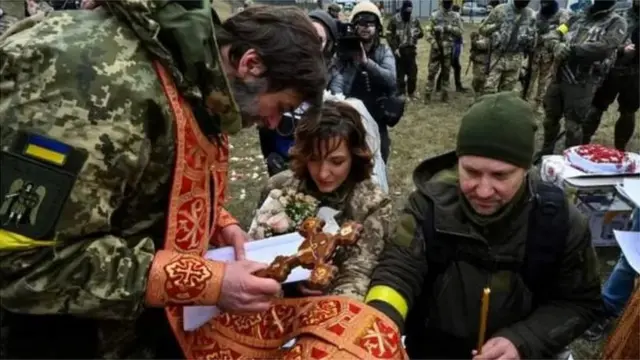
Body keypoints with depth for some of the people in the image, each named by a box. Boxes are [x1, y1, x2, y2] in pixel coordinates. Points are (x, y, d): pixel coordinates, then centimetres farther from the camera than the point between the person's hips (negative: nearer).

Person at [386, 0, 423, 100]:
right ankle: (401, 93, 12)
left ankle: (411, 93, 22)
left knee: (413, 73, 7)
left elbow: (421, 34, 10)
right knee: (400, 74, 2)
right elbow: (389, 35, -7)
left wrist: (418, 32, -15)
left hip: (411, 51, 4)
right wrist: (394, 48, -13)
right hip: (399, 51, -4)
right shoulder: (394, 20, -7)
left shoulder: (415, 20, 5)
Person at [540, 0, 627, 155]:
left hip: (582, 83, -5)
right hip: (559, 76, 5)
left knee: (573, 125, 1)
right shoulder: (578, 17, 14)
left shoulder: (617, 23, -2)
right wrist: (558, 46, -16)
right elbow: (555, 35, 7)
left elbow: (604, 47, -18)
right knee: (550, 118, 16)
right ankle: (546, 152, 34)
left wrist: (571, 49, -20)